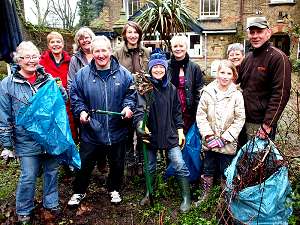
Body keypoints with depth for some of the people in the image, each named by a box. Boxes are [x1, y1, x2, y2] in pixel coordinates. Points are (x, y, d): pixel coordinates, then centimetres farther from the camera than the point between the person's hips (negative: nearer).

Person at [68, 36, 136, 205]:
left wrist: (128, 107, -14)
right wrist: (81, 111, -13)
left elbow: (131, 94, 4)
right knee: (85, 164, 14)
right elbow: (75, 96, 2)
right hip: (91, 132, 0)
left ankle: (115, 189, 44)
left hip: (116, 132, 1)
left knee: (117, 164, 19)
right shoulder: (82, 74, -4)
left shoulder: (123, 73, -4)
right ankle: (79, 191, 38)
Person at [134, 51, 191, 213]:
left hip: (170, 134, 1)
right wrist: (140, 124, -36)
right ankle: (149, 193, 39)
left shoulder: (171, 88, 4)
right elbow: (139, 109, -19)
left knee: (179, 165, -4)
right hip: (151, 134, -1)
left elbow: (177, 112, 9)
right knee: (150, 167, 15)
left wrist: (180, 131, 6)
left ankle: (186, 198, 14)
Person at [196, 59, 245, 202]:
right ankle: (205, 195, 36)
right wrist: (208, 135, -13)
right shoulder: (208, 92, -6)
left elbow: (239, 120, -8)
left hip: (228, 144, -1)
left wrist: (224, 139, -14)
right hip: (209, 142, 1)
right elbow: (200, 115, -5)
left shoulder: (237, 95, -8)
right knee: (208, 170, 17)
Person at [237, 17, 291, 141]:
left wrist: (267, 125, -20)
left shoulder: (278, 57, -11)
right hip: (243, 120, 7)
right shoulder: (248, 58, 11)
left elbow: (280, 95, -17)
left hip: (261, 124, -7)